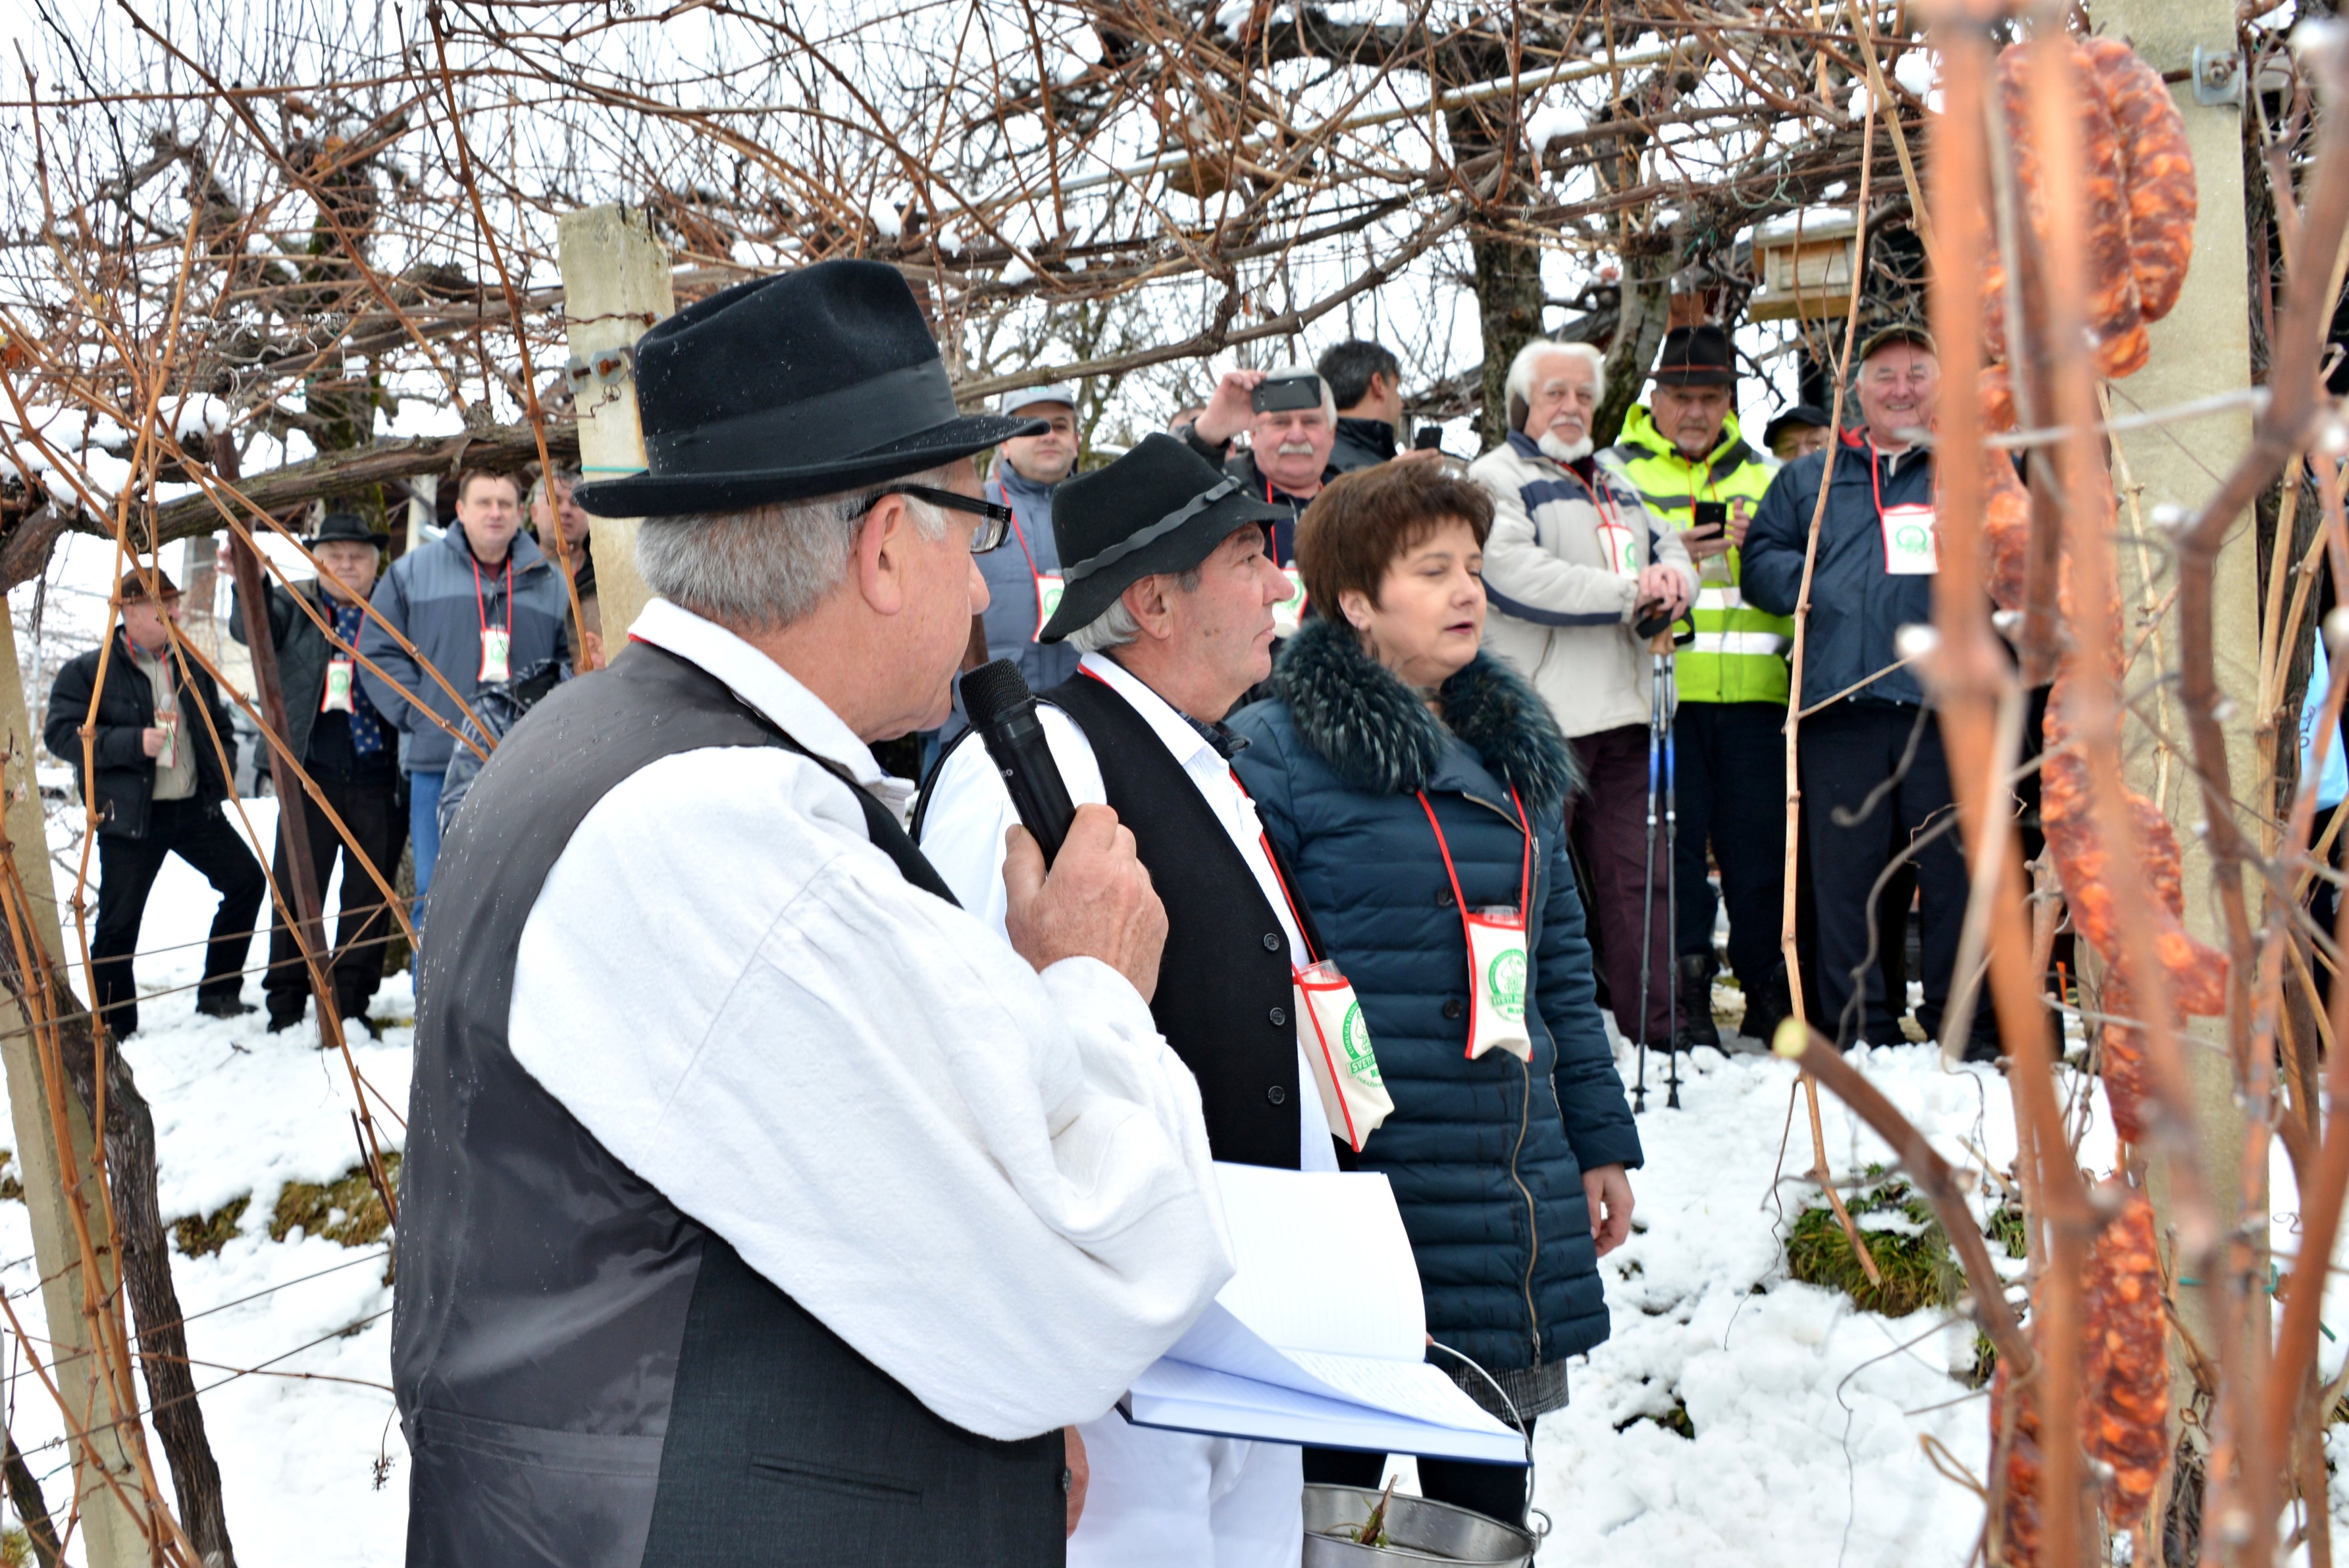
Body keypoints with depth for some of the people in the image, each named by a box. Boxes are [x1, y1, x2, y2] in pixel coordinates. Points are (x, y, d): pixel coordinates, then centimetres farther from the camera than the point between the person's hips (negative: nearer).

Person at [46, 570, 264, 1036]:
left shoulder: (189, 668, 13)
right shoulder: (87, 671, -4)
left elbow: (219, 726, 24)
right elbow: (61, 734, -12)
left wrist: (223, 770, 5)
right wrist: (134, 743, -22)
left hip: (195, 809, 5)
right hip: (130, 816, -5)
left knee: (247, 880, 2)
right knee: (119, 923, -2)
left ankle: (218, 993, 14)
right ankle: (113, 1027, 9)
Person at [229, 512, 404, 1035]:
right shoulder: (295, 607, 10)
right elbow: (251, 630, -8)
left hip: (379, 778, 0)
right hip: (311, 775, 1)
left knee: (370, 893, 6)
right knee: (297, 889, 2)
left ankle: (350, 1004, 17)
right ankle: (285, 1006, 11)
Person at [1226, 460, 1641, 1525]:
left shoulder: (1516, 751, 13)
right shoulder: (1280, 750, -9)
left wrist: (1600, 1140, 17)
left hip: (1515, 1195, 6)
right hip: (1357, 1192, -6)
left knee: (1488, 1496, 17)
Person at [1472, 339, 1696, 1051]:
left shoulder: (1614, 486, 24)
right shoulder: (1495, 478, -2)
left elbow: (1668, 547, 21)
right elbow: (1518, 577, -16)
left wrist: (1671, 577, -5)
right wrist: (1630, 592, -15)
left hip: (1622, 712, 8)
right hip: (1540, 717, -7)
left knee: (1639, 874, 8)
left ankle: (1656, 1030, 14)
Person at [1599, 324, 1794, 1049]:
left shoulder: (1766, 475, 19)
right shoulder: (1613, 471, 9)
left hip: (1753, 692, 3)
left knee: (1763, 846, 4)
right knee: (1671, 847, -2)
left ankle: (1772, 993, 15)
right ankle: (1683, 999, 6)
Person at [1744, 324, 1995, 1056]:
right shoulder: (1809, 479, 21)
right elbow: (1761, 559, 15)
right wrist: (1820, 593, -4)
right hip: (1841, 700, 1)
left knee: (1957, 866, -1)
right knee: (1844, 869, 1)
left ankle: (1963, 1027, 8)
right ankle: (1859, 1024, 10)